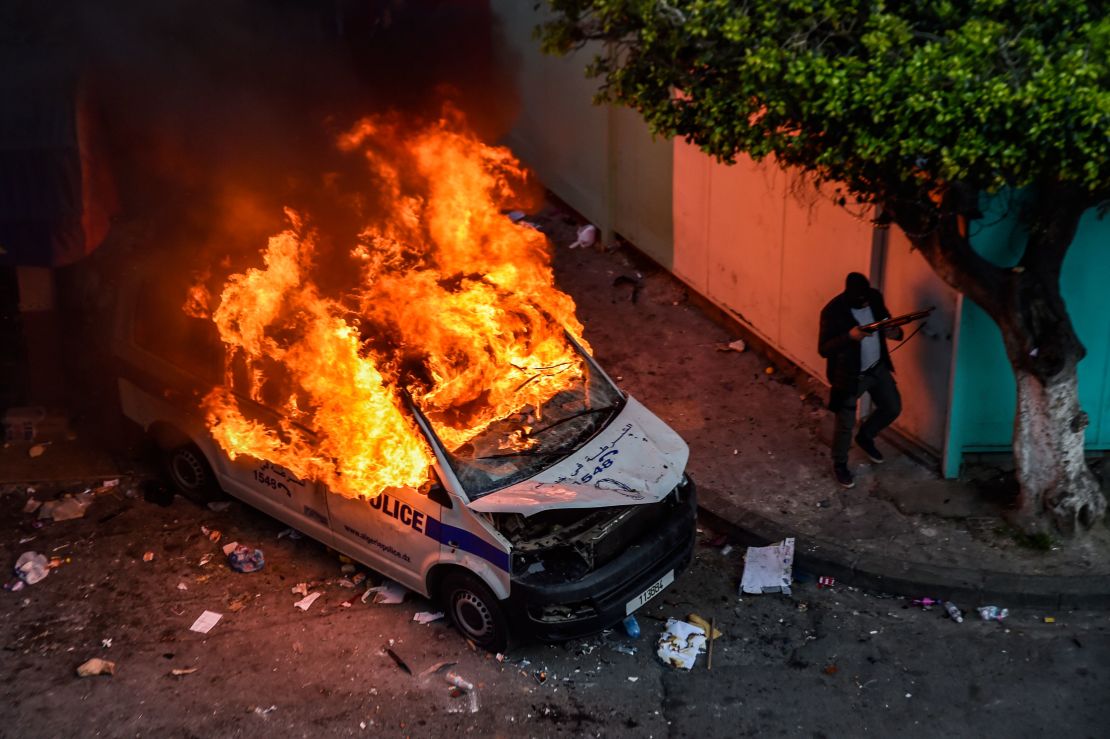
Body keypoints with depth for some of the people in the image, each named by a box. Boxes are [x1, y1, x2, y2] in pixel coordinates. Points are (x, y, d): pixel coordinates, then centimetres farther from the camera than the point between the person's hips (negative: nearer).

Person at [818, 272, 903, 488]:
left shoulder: (875, 297, -8)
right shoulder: (833, 311, -25)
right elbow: (823, 349, -24)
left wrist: (895, 332, -17)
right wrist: (849, 336, -40)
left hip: (878, 367, 6)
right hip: (849, 376, -6)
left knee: (893, 407, 18)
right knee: (846, 425, 4)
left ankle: (865, 437, 44)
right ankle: (839, 465, 30)